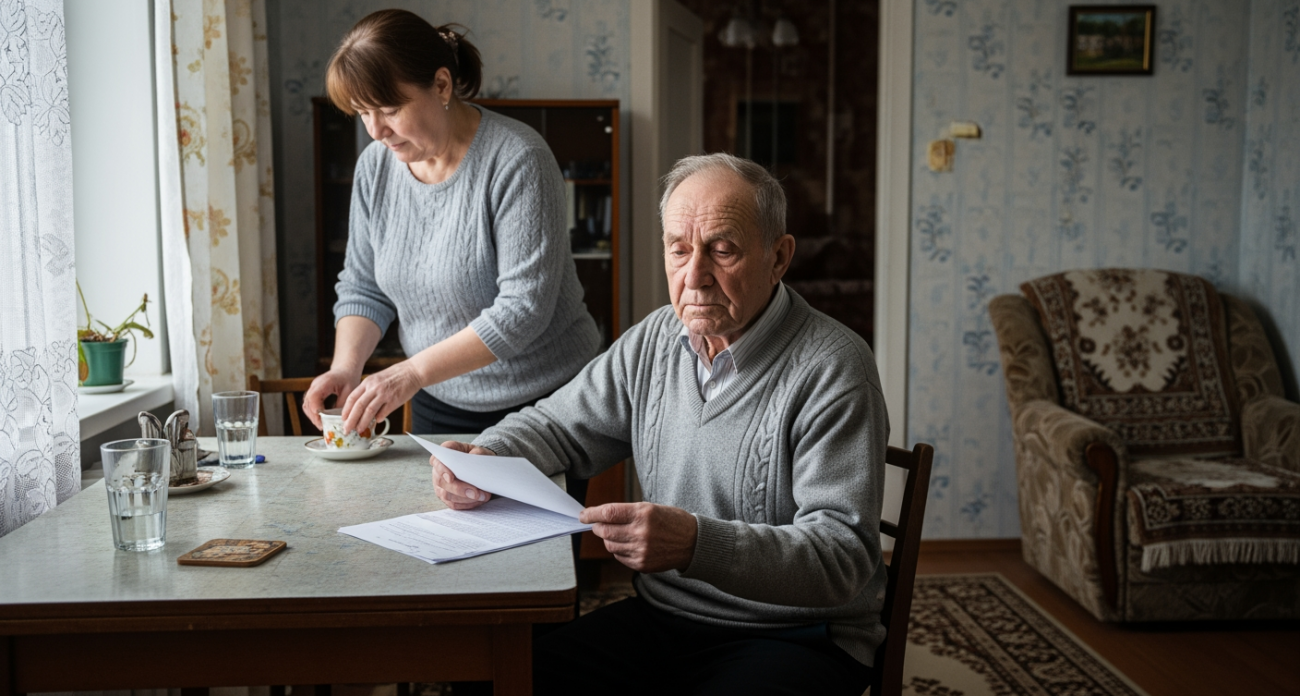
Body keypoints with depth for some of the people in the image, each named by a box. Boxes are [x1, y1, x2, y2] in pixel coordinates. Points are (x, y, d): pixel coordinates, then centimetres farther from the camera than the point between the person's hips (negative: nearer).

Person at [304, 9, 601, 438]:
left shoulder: (516, 161, -21)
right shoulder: (375, 166, -2)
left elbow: (524, 308, -26)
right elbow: (362, 288, 5)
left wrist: (412, 372, -30)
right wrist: (346, 366, -13)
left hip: (543, 403, -5)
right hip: (439, 403, 5)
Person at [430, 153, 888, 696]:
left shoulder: (832, 368, -16)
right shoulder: (654, 340, 5)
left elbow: (844, 556, -21)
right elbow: (559, 425, 17)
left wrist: (698, 543, -37)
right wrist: (483, 458, -7)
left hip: (796, 639, -5)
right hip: (662, 615, 5)